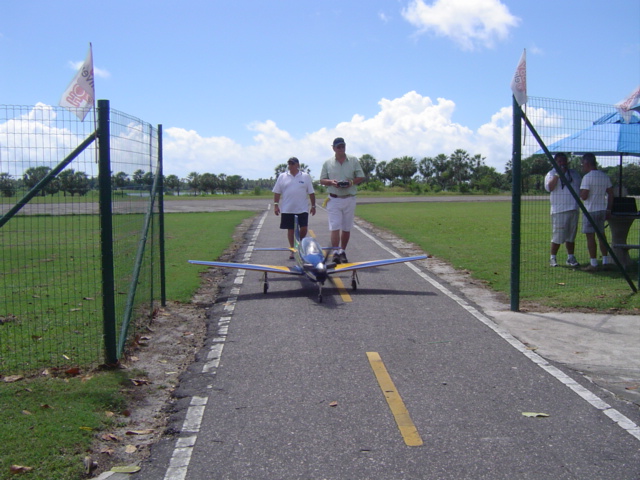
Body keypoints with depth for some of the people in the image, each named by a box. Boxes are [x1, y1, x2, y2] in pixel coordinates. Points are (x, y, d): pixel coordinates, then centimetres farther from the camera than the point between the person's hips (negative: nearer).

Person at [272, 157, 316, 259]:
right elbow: (277, 192, 7)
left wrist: (313, 206, 5)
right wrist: (276, 205, 0)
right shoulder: (282, 176, 5)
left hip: (302, 209, -1)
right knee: (290, 230, 5)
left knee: (304, 228, -7)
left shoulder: (306, 176, 4)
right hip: (287, 209, 1)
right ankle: (293, 250, 15)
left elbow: (311, 193, 7)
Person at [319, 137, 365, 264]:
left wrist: (352, 182, -12)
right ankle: (336, 253, -14)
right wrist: (331, 182, -12)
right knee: (335, 227, -11)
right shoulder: (328, 163, 7)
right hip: (334, 199, -1)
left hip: (349, 199, 1)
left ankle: (343, 252, 20)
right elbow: (322, 180, 9)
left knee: (346, 228, 7)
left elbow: (361, 177, 8)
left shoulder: (354, 161, 7)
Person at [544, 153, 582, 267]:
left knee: (571, 236, 11)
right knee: (557, 236, -5)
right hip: (559, 210, -5)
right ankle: (552, 258, 6)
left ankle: (571, 258, 17)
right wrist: (558, 174, -23)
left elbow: (582, 187, 23)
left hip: (573, 209, 5)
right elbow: (549, 187, -17)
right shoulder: (552, 174, 0)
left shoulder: (574, 173, 15)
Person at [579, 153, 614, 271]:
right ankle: (605, 261, 17)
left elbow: (584, 196, -19)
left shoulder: (587, 177, -14)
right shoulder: (605, 176, 10)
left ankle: (593, 264, -3)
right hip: (602, 210, 7)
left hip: (590, 210, -7)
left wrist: (580, 191, 2)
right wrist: (608, 210, 18)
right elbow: (611, 194, 12)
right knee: (601, 235, 15)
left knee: (590, 236, -3)